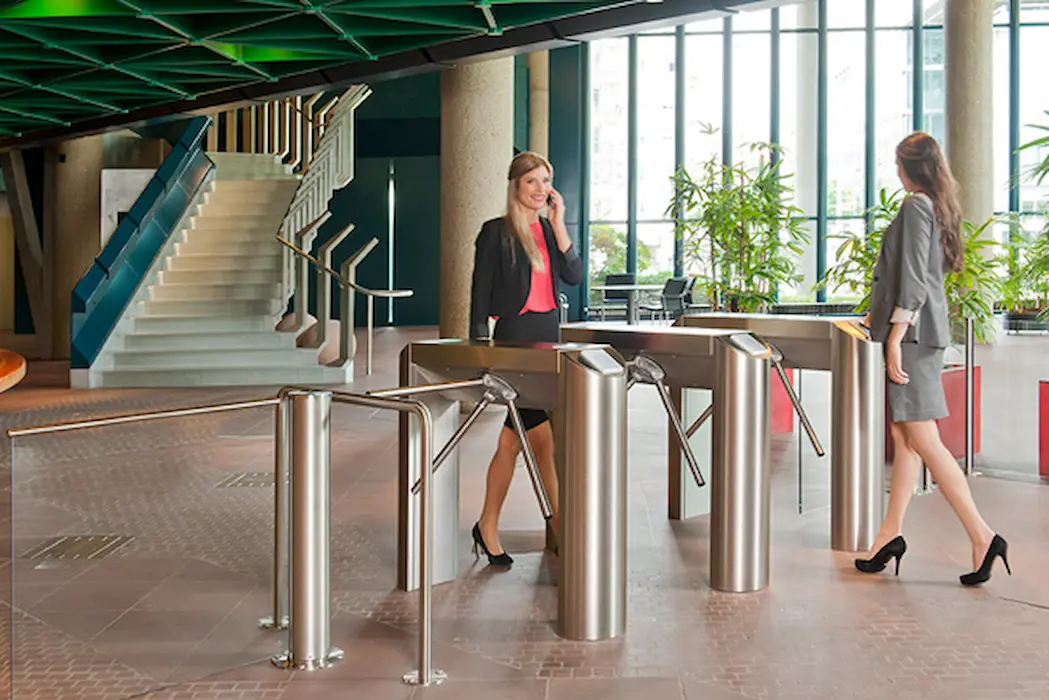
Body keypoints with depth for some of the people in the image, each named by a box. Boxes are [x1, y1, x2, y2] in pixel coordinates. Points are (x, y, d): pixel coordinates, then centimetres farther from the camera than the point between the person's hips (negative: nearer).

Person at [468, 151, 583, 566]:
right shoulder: (496, 233, -5)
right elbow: (480, 295, -6)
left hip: (547, 333, 6)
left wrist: (558, 224, -6)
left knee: (515, 436, 9)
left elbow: (574, 276, -1)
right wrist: (480, 347, -10)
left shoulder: (549, 230, 12)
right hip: (513, 336, -6)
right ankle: (560, 525, 7)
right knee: (543, 435, -5)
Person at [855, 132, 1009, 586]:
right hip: (926, 329, 10)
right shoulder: (940, 207, 18)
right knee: (905, 435, 10)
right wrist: (886, 314, 38)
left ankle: (982, 536, -9)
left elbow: (913, 277, -18)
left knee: (922, 439, -10)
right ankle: (891, 532, 16)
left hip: (913, 331, -10)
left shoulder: (915, 206, -11)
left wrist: (895, 336, -20)